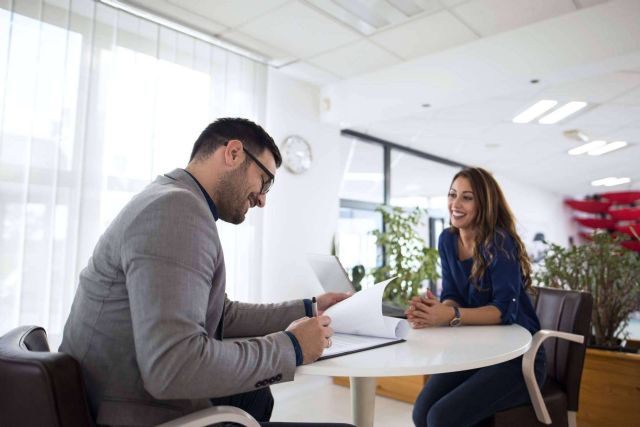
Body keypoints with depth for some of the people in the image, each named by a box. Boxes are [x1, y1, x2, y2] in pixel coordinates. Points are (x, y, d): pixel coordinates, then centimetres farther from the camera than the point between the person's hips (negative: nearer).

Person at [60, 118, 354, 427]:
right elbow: (172, 368, -32)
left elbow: (223, 315, 14)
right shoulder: (179, 207, -23)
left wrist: (306, 309, 10)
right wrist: (291, 347, -19)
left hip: (142, 398, 10)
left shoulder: (177, 202, 10)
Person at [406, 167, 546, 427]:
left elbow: (505, 309, -25)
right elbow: (452, 297, -2)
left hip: (517, 357, -5)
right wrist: (435, 311, -25)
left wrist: (452, 316, -40)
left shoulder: (499, 242, -19)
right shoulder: (448, 240, 1)